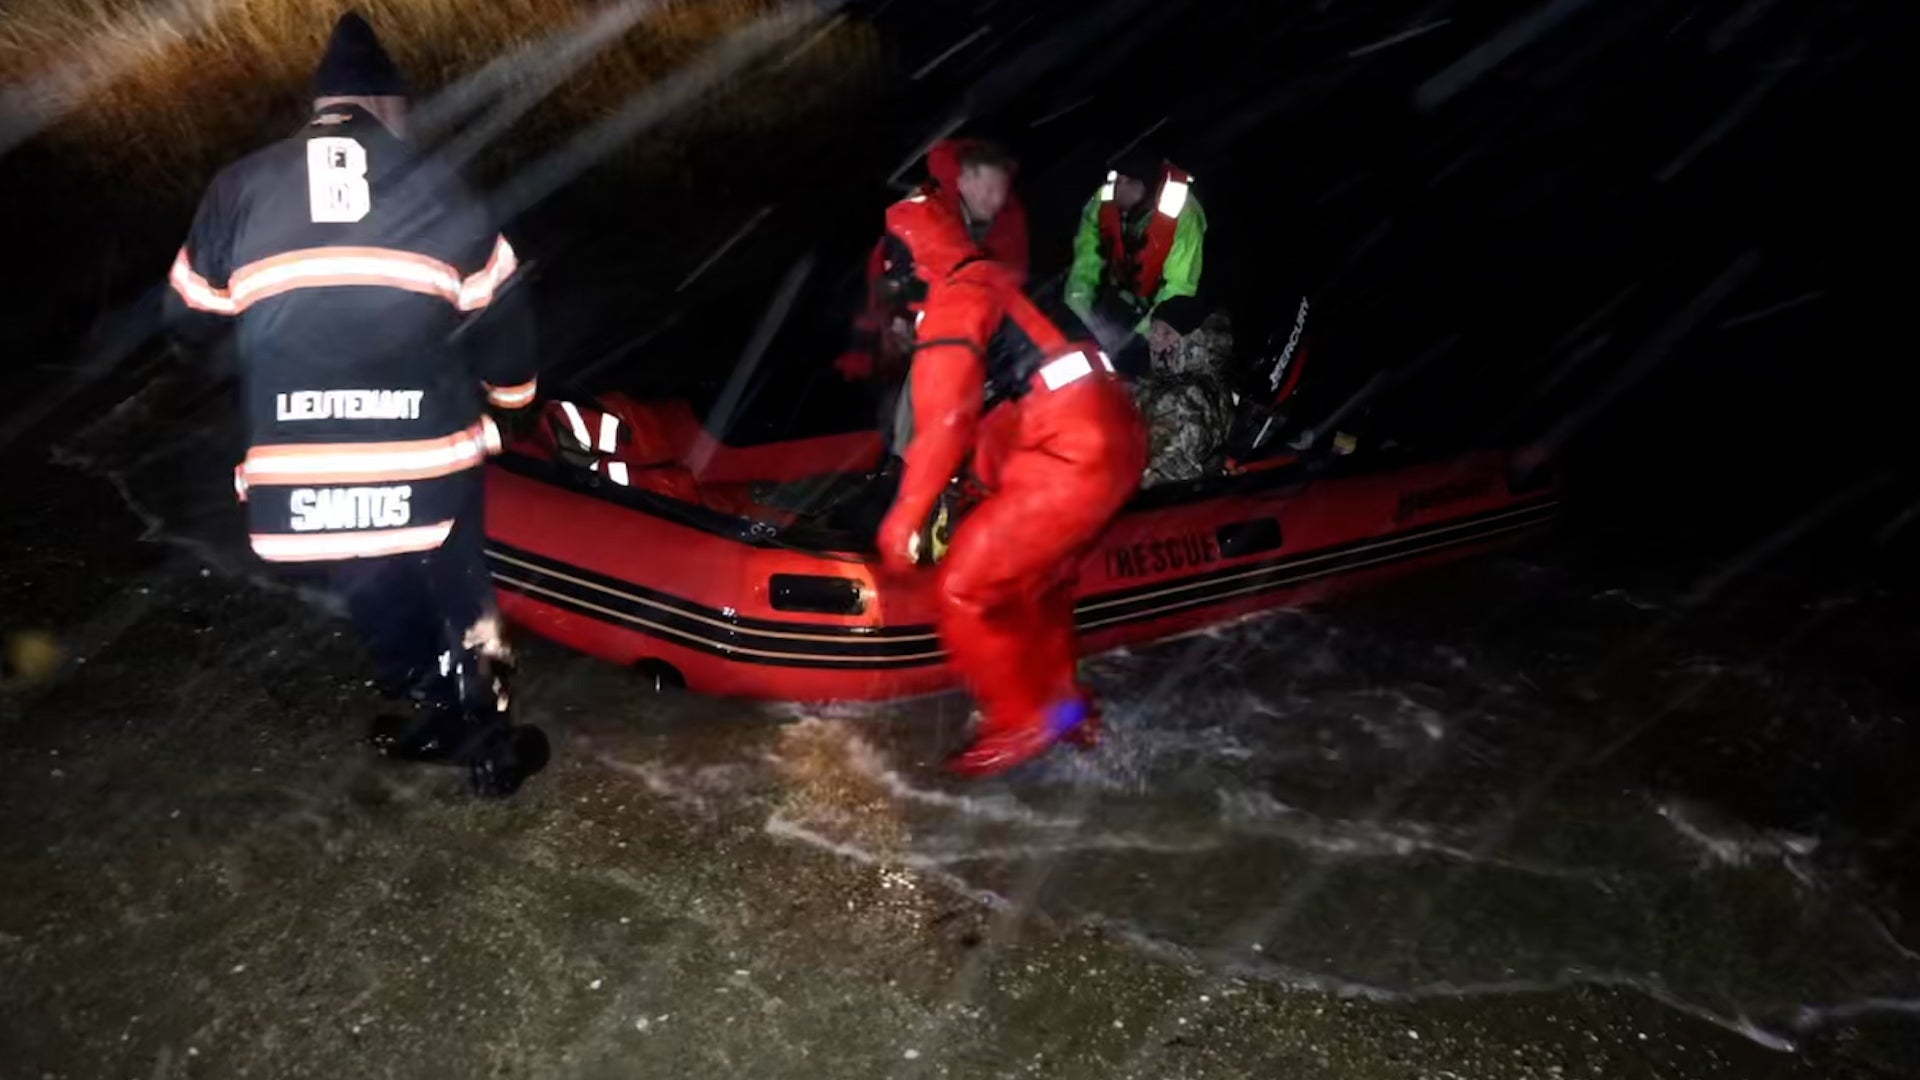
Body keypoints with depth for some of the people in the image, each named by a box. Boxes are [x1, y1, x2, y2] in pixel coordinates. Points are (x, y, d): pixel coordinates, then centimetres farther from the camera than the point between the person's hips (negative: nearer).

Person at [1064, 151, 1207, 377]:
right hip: (1117, 297, 4)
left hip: (1157, 305, -4)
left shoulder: (1182, 214, -29)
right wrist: (1074, 314, -25)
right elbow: (1087, 261, -12)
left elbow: (1178, 286, -28)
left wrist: (1144, 333, -37)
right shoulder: (1102, 200, -16)